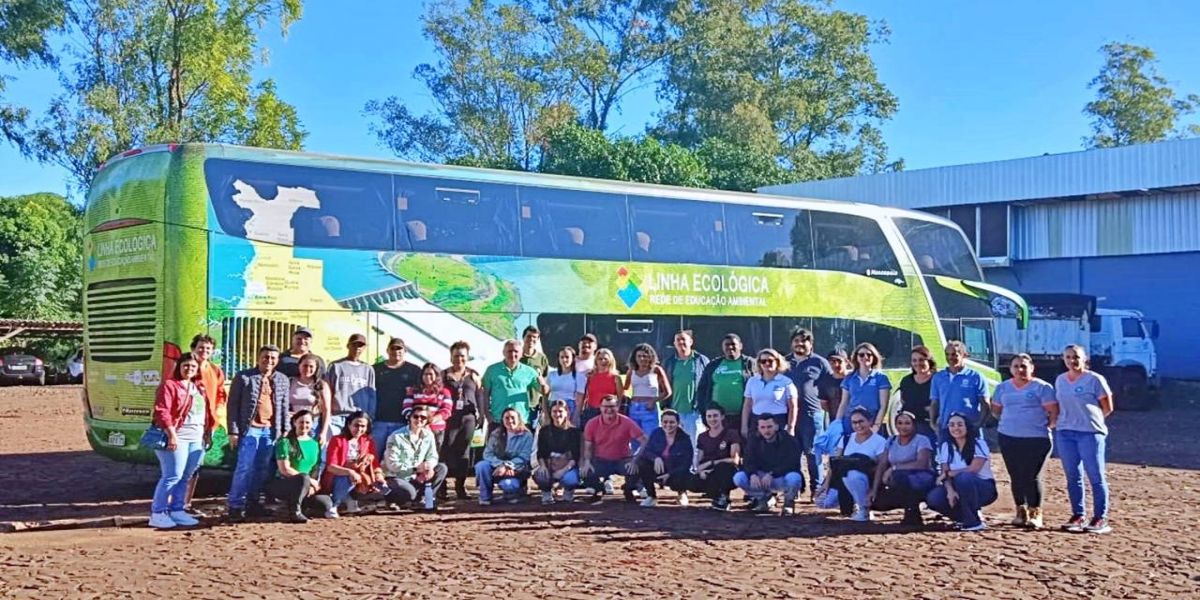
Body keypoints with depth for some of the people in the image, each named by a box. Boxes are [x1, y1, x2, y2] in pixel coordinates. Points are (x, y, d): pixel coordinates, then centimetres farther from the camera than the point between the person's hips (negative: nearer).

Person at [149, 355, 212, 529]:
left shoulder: (199, 387, 19)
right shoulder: (169, 385, -6)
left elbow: (206, 411, 22)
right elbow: (162, 412, -14)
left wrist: (208, 431, 14)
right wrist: (172, 435, -20)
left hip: (197, 439, 8)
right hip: (177, 438, -7)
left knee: (186, 477, 9)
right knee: (173, 476, -10)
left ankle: (176, 511, 17)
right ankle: (157, 513, -3)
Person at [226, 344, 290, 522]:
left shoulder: (283, 380, 12)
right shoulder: (243, 377, -1)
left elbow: (284, 406, 16)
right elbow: (233, 405, -3)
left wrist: (285, 429, 9)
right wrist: (233, 431, -8)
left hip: (270, 430, 5)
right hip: (249, 429, -5)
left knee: (263, 469, 9)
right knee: (244, 468, -8)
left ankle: (252, 502, 20)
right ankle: (235, 506, -2)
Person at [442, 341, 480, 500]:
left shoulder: (473, 375, 14)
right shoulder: (444, 375, 9)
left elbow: (479, 396, 13)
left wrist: (479, 415, 5)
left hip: (468, 417, 2)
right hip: (449, 418, -2)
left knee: (464, 451, 2)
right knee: (447, 450, -10)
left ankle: (460, 485, 8)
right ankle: (442, 486, -8)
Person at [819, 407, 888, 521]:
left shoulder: (879, 441, -1)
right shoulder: (846, 439, 14)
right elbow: (834, 462, 9)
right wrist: (827, 482, -3)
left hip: (867, 481, -5)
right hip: (843, 480, 5)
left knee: (853, 475, -40)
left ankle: (864, 510, -16)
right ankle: (851, 503, 14)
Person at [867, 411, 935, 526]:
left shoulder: (922, 440, -6)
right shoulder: (891, 441, 10)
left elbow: (922, 464, -22)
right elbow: (881, 466, 2)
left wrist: (894, 468, -25)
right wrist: (874, 490, -10)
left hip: (923, 481, -6)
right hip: (900, 485, 6)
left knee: (899, 475, -36)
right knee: (877, 501, -17)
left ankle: (913, 514, -19)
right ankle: (912, 501, 6)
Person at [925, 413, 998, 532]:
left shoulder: (979, 444, -10)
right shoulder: (945, 447, 3)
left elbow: (972, 470, -22)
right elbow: (946, 474, -6)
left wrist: (947, 473, -14)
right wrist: (950, 490, -26)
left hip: (984, 488, -4)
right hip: (960, 489, 4)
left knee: (963, 477, -38)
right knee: (933, 499, -24)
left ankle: (973, 521, -22)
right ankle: (963, 517, 3)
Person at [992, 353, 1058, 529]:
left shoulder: (1042, 387, -3)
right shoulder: (1003, 387, 11)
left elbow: (1053, 412, -5)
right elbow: (996, 409, 19)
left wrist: (1044, 426, -4)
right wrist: (1010, 421, 10)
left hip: (1036, 439, -4)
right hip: (1009, 438, 5)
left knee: (1032, 476, -8)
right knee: (1016, 476, 7)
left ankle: (1035, 514, 0)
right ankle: (1021, 512, 17)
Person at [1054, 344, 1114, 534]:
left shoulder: (1094, 379, -5)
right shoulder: (1060, 380, 11)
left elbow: (1108, 408, 0)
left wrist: (1090, 419, 5)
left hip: (1090, 433, -5)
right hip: (1064, 433, 5)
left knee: (1096, 476, -1)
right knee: (1073, 477, 8)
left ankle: (1100, 518, 3)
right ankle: (1077, 516, 15)